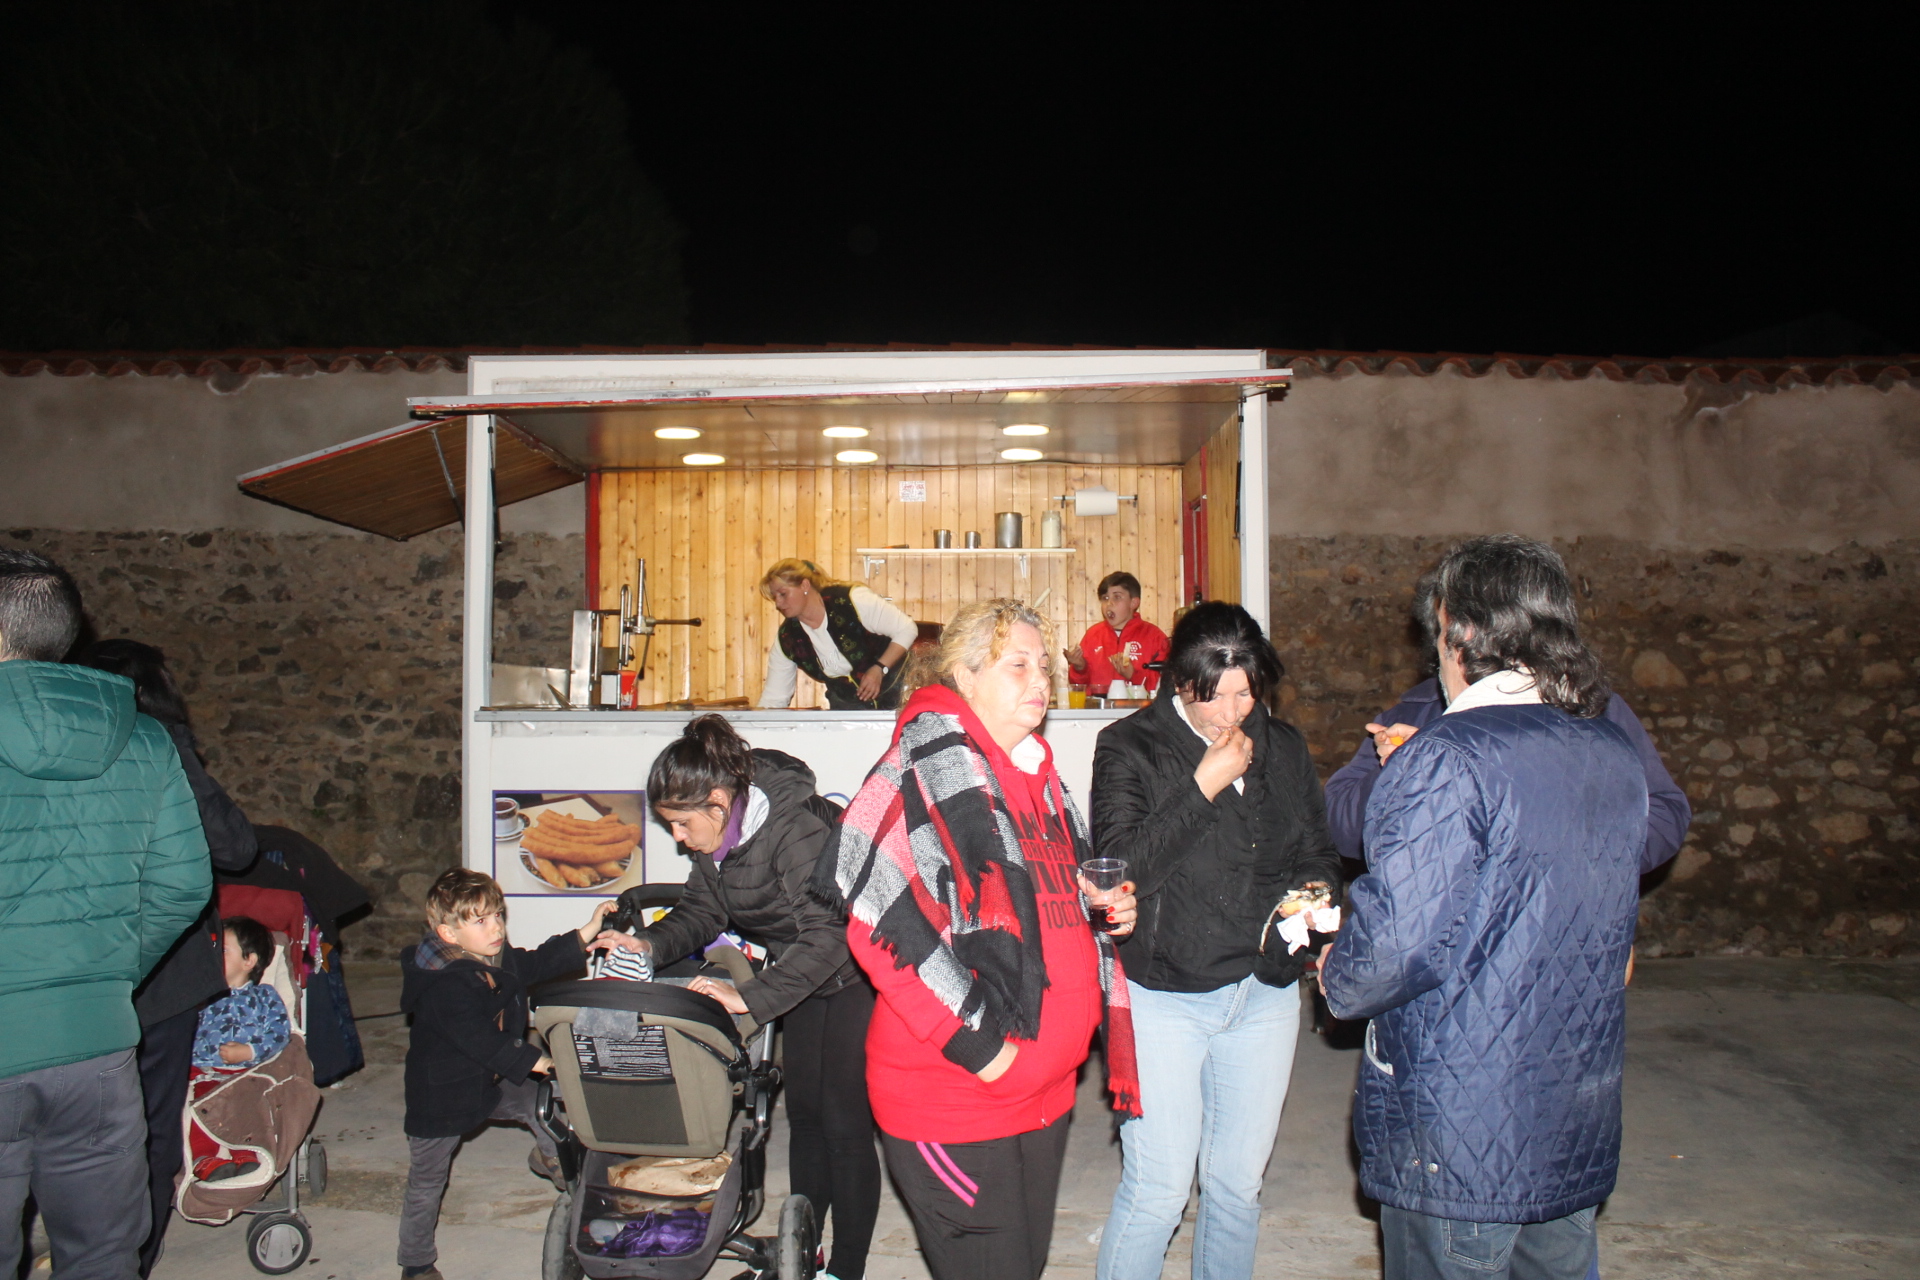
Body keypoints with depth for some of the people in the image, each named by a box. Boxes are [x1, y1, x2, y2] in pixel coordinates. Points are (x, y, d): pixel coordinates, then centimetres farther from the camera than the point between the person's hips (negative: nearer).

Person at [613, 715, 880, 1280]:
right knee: (803, 1112, 13)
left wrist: (753, 998, -42)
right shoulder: (715, 838, -5)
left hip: (860, 974, -8)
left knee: (844, 1124, -4)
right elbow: (702, 910, 6)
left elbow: (827, 933, -37)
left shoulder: (797, 830, -32)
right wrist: (651, 944, -13)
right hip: (807, 978, 9)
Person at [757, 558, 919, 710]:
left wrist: (879, 669, -24)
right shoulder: (786, 639, -7)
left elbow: (907, 629, -16)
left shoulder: (851, 601, -21)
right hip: (845, 705, 4)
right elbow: (773, 698, -2)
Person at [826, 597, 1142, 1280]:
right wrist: (973, 1042, -23)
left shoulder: (1038, 775, 14)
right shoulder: (925, 769, -14)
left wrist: (1104, 906, 5)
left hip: (1043, 1089, 8)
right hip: (952, 1092, -8)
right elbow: (880, 916, -25)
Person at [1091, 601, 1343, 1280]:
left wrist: (1317, 890, -8)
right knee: (1157, 1189, -1)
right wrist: (1204, 786, -19)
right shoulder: (1128, 747, -7)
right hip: (1166, 996, -4)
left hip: (1266, 993, 4)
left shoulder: (1283, 746, 6)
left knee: (1238, 1185, 15)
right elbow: (1122, 867, -18)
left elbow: (1317, 850, 15)